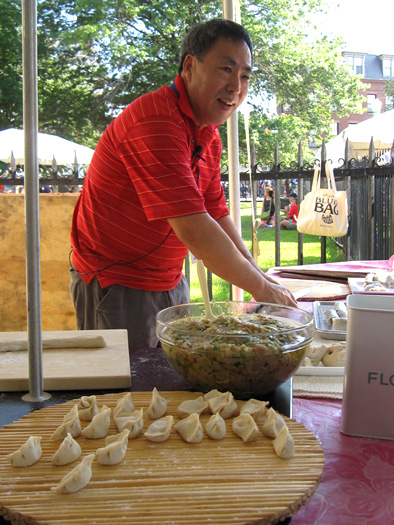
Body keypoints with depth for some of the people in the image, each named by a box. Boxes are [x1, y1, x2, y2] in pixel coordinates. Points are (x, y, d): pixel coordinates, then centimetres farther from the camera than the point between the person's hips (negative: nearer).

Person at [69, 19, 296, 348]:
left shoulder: (209, 134, 7)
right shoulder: (155, 123, -25)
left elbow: (217, 215, 9)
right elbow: (193, 229, -30)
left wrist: (257, 273, -2)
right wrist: (261, 288, -21)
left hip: (170, 282, 9)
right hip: (116, 285, -9)